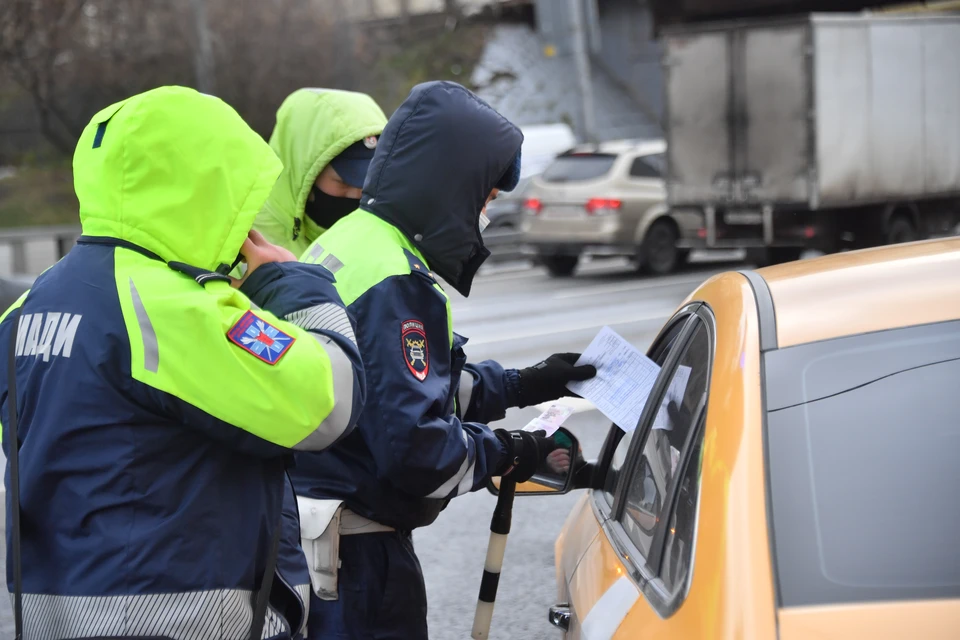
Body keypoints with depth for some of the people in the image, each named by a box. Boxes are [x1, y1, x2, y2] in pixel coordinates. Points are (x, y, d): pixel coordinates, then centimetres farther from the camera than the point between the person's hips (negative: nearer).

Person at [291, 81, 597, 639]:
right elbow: (413, 444, -25)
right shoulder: (395, 284, -21)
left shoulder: (348, 241, 11)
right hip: (354, 552, -10)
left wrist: (523, 385, 18)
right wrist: (508, 454, -9)